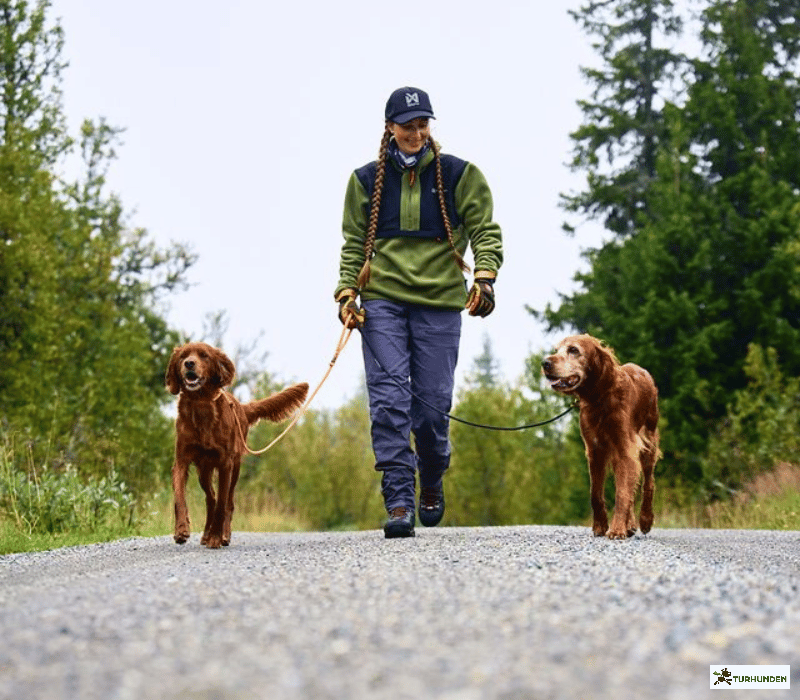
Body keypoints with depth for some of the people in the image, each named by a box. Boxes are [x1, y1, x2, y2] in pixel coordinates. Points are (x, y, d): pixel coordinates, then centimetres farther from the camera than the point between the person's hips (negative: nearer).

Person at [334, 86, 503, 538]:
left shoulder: (459, 174, 6)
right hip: (382, 301, 1)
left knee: (433, 403, 0)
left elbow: (485, 230, 4)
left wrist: (485, 277, -12)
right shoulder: (367, 179, 10)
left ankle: (432, 483, 28)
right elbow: (354, 242, 13)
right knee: (389, 400, -11)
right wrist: (347, 291, 0)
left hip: (440, 303, -1)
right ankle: (399, 504, -11)